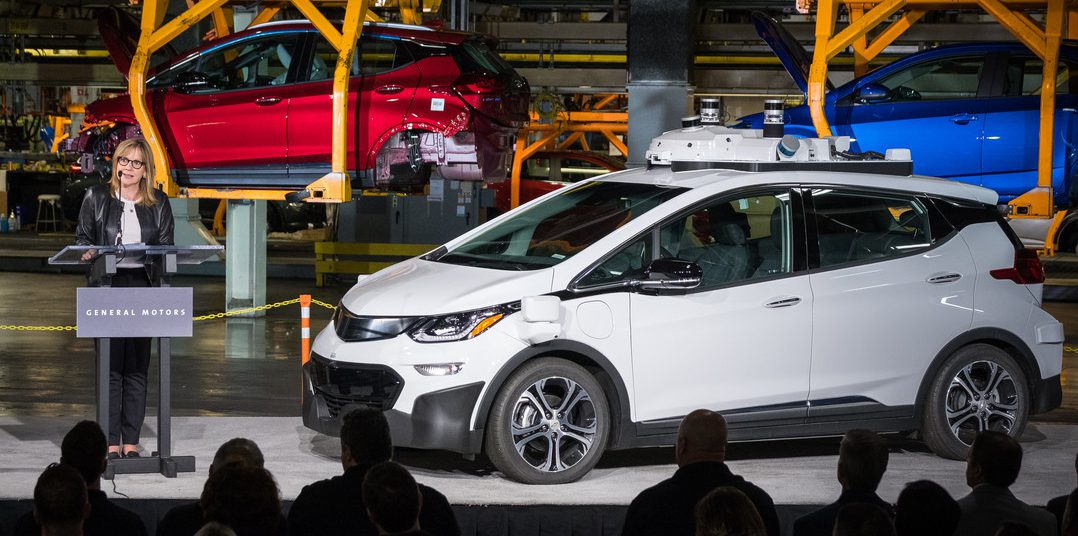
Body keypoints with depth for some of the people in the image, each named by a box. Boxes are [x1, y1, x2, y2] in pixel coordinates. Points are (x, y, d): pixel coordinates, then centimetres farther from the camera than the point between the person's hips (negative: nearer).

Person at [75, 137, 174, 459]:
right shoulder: (96, 198, 8)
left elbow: (167, 247, 10)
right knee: (110, 368, -4)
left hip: (143, 291, 1)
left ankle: (131, 442, 6)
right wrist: (87, 253, -12)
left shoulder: (159, 203, 11)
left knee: (137, 368, 2)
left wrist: (153, 258, -10)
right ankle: (111, 443, -2)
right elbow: (82, 238, 10)